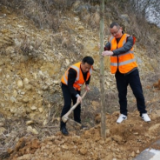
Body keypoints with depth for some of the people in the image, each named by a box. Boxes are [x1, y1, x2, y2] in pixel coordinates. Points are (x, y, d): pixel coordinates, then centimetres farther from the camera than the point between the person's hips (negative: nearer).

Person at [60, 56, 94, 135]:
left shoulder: (89, 68, -20)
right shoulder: (73, 70, -41)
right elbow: (69, 85, -36)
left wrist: (87, 85, -2)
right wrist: (77, 96, -44)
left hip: (76, 87, 6)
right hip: (66, 85, -6)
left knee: (77, 104, 11)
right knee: (67, 104, -18)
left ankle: (78, 123, 29)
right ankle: (62, 127, -9)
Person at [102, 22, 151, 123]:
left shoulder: (129, 38, -10)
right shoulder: (111, 40, 5)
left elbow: (125, 48, -29)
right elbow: (106, 48, -9)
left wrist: (112, 52, -44)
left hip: (131, 70, -3)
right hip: (119, 72, 4)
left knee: (138, 92, 3)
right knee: (122, 94, 11)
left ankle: (143, 113, 19)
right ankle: (123, 114, 25)